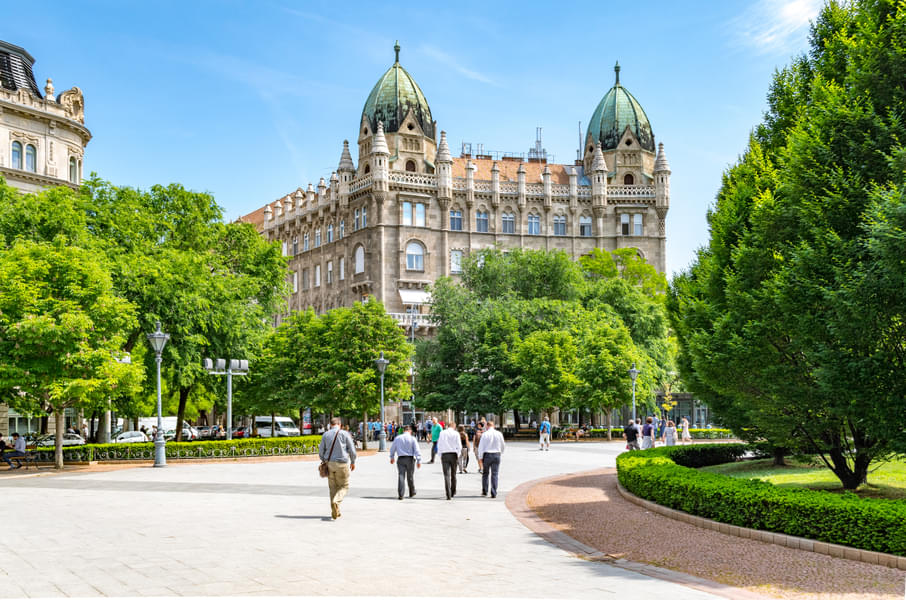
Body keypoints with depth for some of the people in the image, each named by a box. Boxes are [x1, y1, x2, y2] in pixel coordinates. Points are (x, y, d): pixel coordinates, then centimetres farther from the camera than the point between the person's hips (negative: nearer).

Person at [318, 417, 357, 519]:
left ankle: (335, 511, 10)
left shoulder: (325, 435, 4)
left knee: (333, 487, 12)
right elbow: (352, 450, -3)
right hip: (342, 464, -3)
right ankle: (336, 502, -18)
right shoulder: (345, 434, -3)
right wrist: (353, 462, 11)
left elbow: (321, 451, 6)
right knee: (344, 486, 9)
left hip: (329, 464, 3)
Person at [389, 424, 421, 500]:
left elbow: (392, 449, 16)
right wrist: (419, 461, -8)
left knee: (401, 476, -2)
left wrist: (392, 457, 31)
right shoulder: (412, 439, -3)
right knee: (410, 477, 13)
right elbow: (417, 450, -9)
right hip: (410, 459, -1)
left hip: (401, 459, 1)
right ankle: (412, 492, 27)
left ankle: (401, 494, -11)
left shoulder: (397, 438, 5)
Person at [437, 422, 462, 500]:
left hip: (444, 455, 0)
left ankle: (449, 495, -11)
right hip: (453, 454, 0)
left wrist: (440, 454, 12)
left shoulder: (442, 433, 4)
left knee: (446, 475, -3)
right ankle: (453, 492, 28)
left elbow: (439, 445, 6)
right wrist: (457, 455, 6)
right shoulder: (456, 433, -1)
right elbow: (459, 446, -5)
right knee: (453, 475, 16)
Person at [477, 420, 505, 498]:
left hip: (487, 455, -1)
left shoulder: (485, 434, -5)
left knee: (485, 473, 15)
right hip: (496, 455, 1)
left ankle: (484, 491, 20)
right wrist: (501, 452, 32)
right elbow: (503, 445, 13)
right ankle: (493, 493, -4)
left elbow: (481, 447, -8)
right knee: (494, 474, 2)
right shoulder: (499, 434, 2)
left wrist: (480, 458, -5)